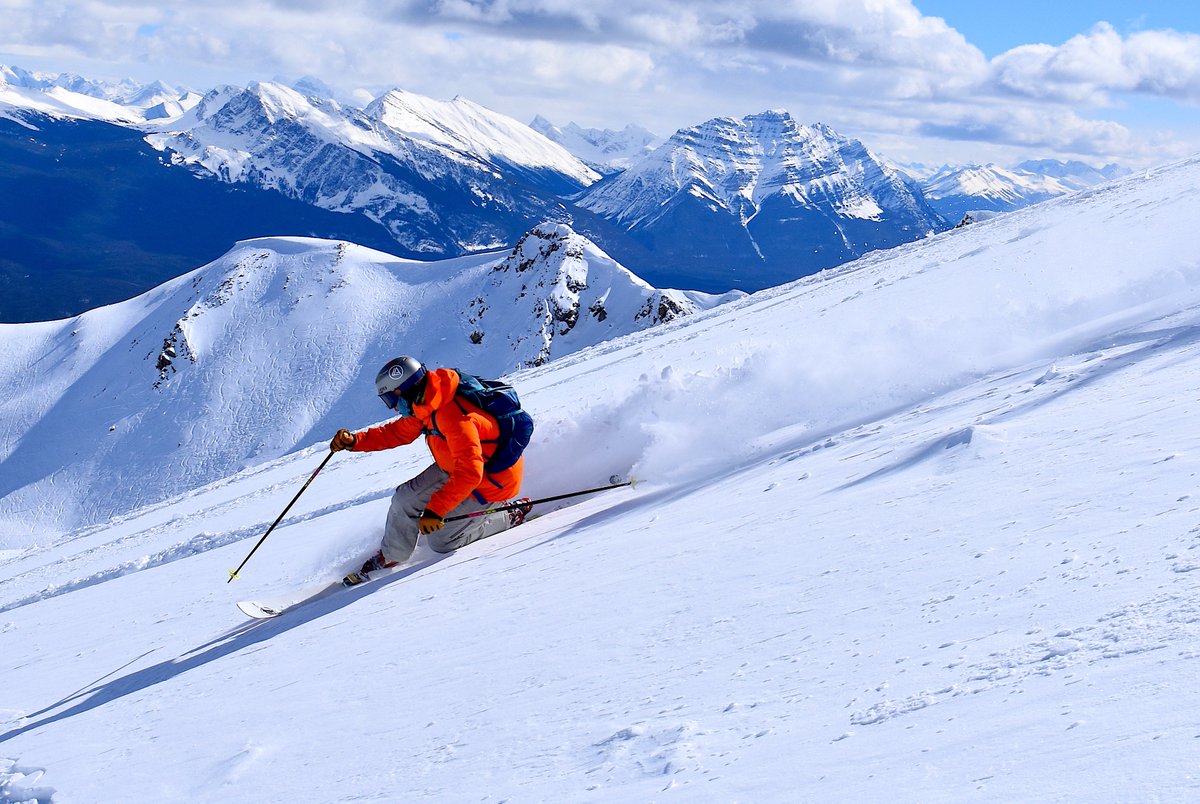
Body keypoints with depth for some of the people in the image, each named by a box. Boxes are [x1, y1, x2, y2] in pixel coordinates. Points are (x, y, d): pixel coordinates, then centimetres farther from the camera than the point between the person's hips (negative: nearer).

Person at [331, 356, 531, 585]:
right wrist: (355, 441, -4)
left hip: (492, 479, -9)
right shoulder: (425, 403, -8)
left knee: (441, 540, -1)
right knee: (405, 498, 2)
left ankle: (512, 516, 9)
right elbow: (398, 432, 8)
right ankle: (389, 556, 23)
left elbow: (469, 473, -41)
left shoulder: (453, 417, -36)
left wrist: (435, 509, -40)